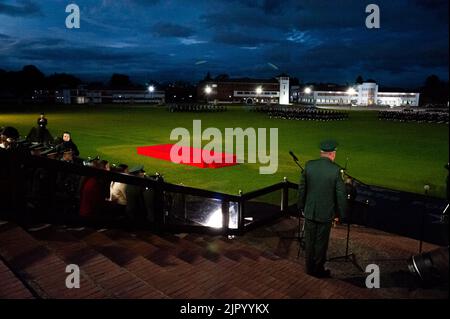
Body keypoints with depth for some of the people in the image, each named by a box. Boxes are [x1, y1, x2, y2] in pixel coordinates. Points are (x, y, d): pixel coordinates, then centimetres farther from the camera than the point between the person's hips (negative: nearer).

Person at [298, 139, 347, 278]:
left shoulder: (309, 165, -6)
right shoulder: (336, 170, -15)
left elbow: (301, 188, 1)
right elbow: (341, 194, -11)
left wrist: (302, 206, 13)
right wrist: (339, 214, 2)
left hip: (309, 211, 3)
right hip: (326, 213, -3)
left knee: (309, 241, 16)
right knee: (321, 243, 11)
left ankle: (310, 268, 30)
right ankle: (318, 270, 25)